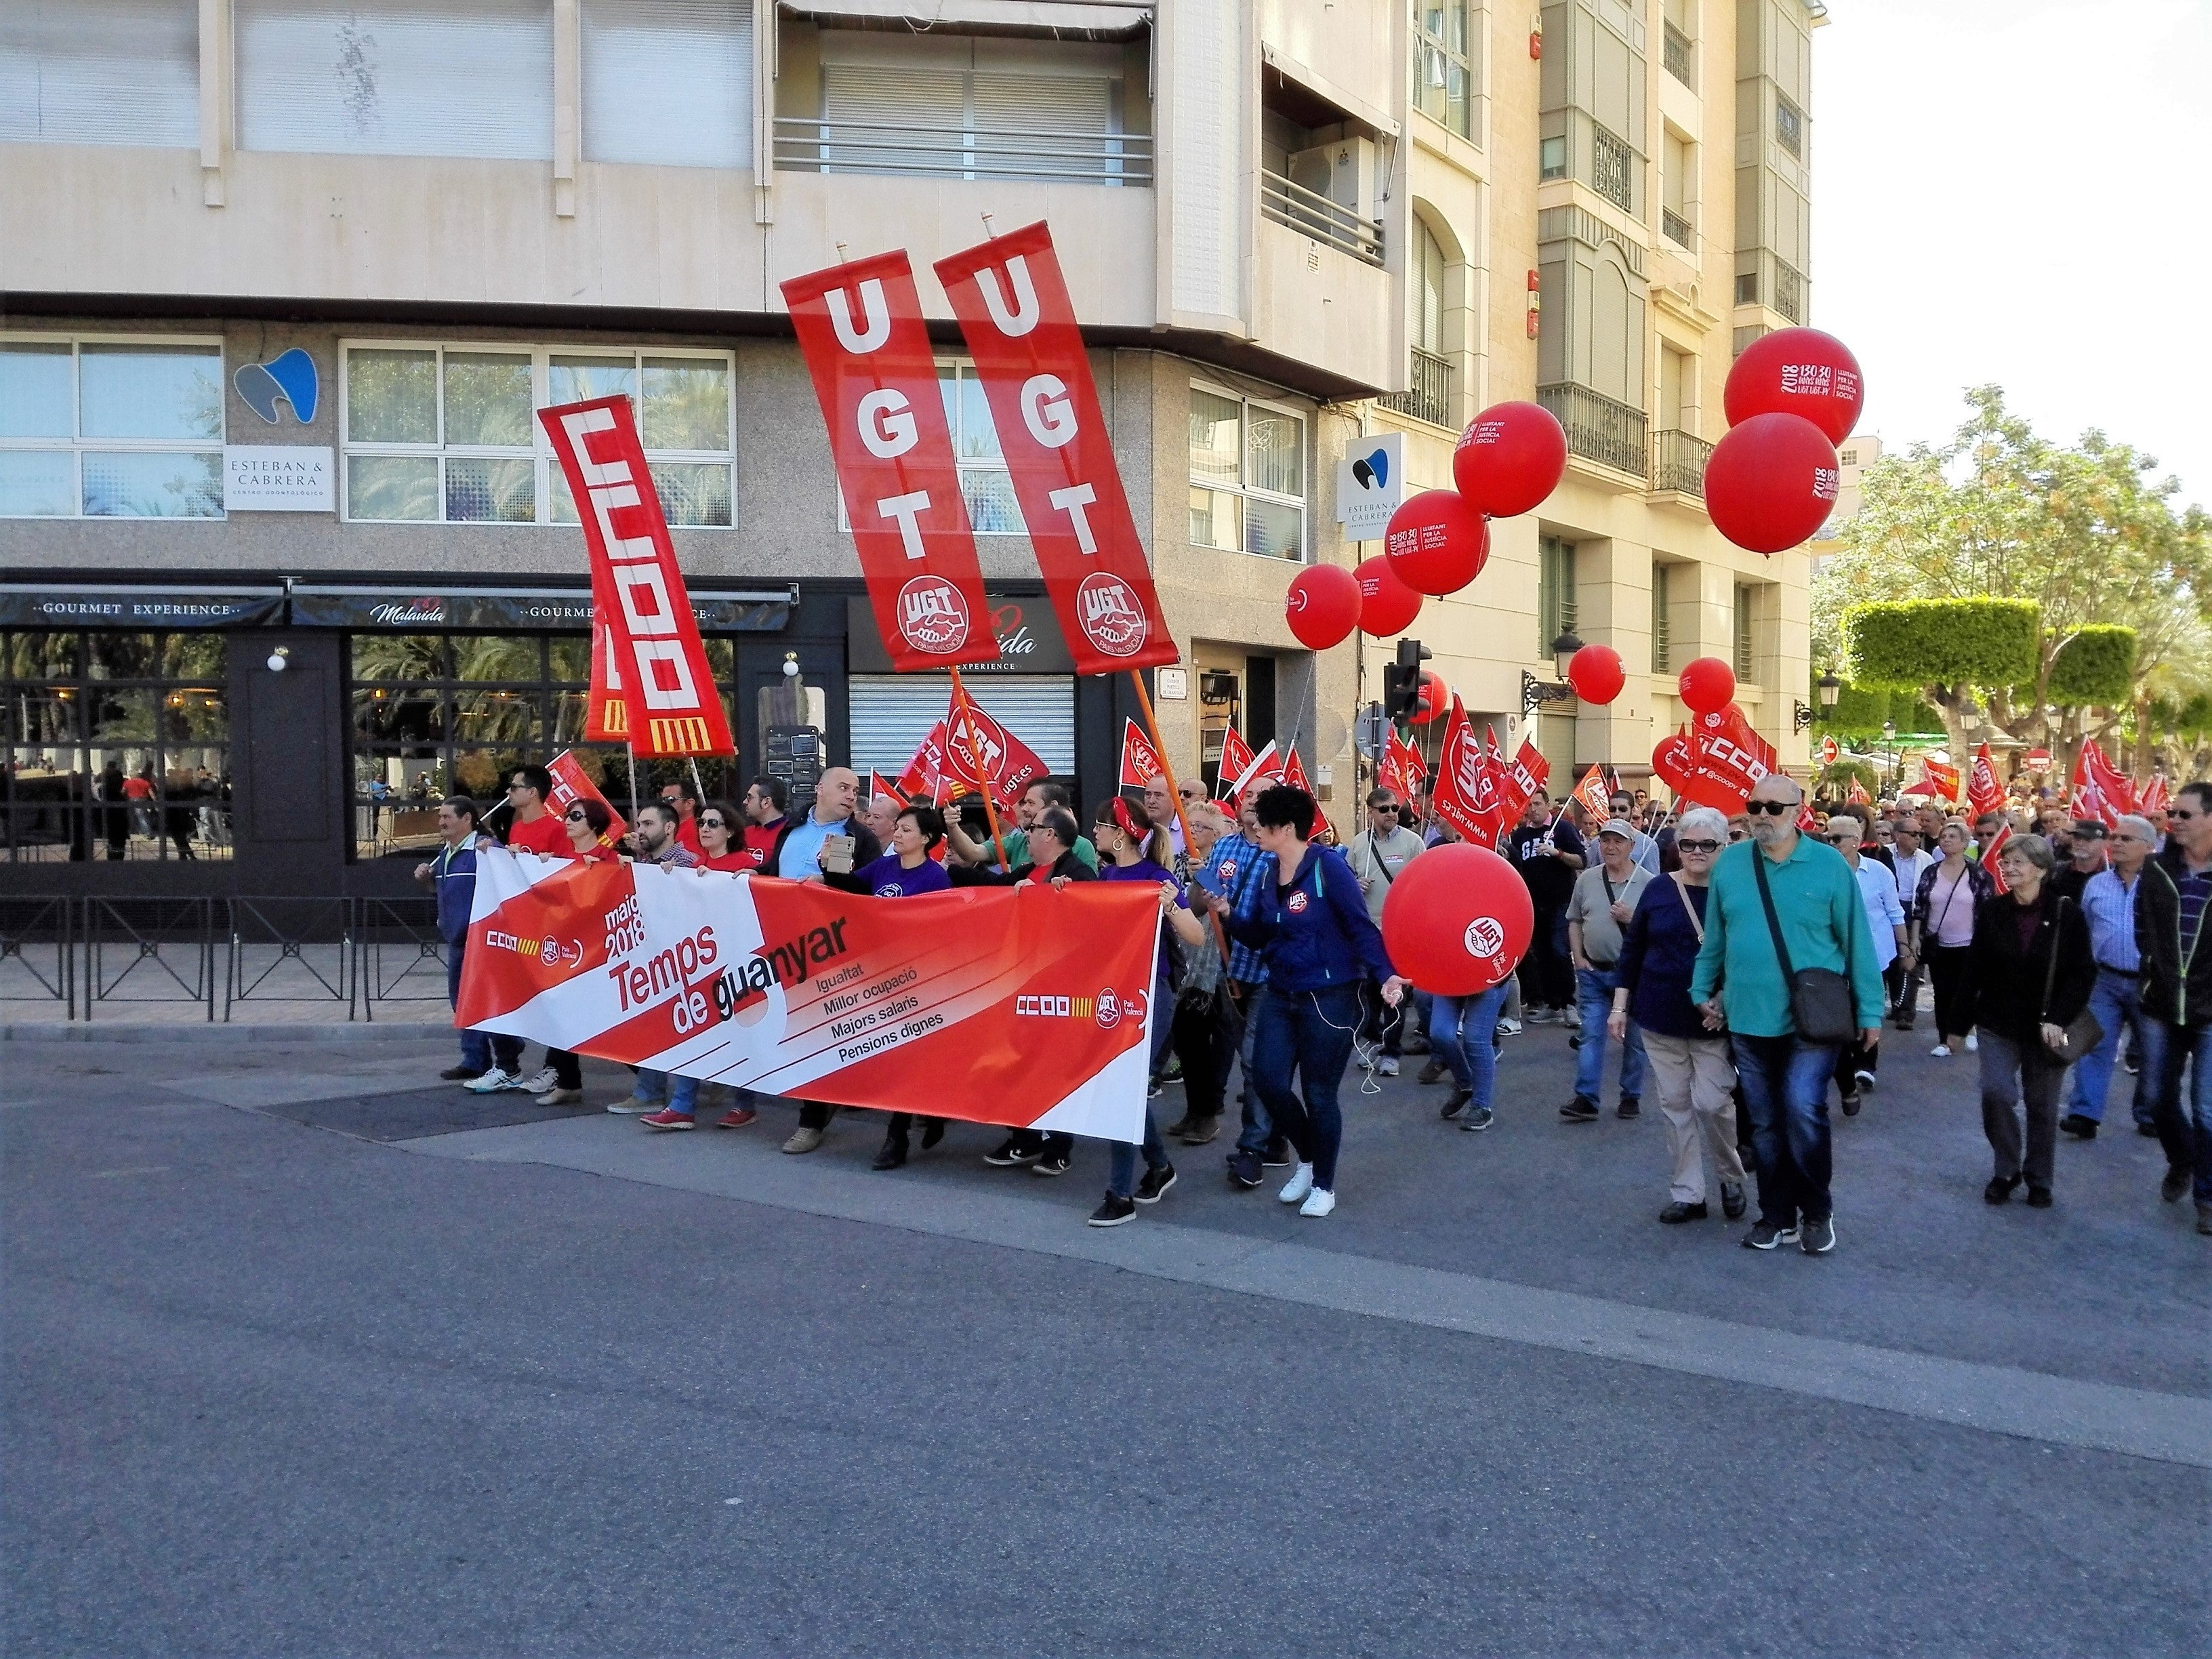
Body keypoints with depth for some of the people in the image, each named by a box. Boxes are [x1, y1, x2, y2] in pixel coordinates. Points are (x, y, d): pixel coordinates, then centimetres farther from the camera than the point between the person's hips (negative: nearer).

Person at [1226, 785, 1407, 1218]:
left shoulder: (1328, 865, -16)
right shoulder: (1268, 876, 6)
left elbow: (1361, 927, -16)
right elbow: (1258, 935, 10)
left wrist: (1386, 973, -27)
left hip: (1330, 998, -7)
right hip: (1281, 995, 7)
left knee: (1319, 1094, 2)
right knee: (1269, 1081, 3)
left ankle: (1324, 1185, 23)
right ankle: (1309, 1160, 29)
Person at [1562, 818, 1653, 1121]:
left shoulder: (1647, 882, -7)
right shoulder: (1587, 879, 4)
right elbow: (1575, 920, 11)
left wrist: (1632, 919, -20)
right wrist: (1578, 958, 2)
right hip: (1593, 972, 3)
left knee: (1633, 1038, 9)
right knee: (1591, 1035, 1)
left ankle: (1631, 1097, 21)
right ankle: (1585, 1099, 1)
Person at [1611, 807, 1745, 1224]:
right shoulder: (1658, 890, 2)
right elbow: (1632, 951, 7)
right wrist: (1620, 1006, 4)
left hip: (1714, 1021, -3)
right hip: (1660, 1018, 3)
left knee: (1712, 1103, -6)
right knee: (1674, 1105, 8)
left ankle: (1731, 1178, 20)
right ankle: (1687, 1193, 18)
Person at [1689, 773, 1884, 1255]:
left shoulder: (1829, 865, -7)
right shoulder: (1730, 864, 2)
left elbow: (1856, 942, -4)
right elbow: (1714, 938, 10)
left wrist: (1869, 1011, -4)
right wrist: (1703, 991, 11)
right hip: (1748, 1018, 4)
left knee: (1804, 1112, -14)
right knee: (1765, 1124, 12)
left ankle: (1816, 1212, 8)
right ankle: (1777, 1216, 26)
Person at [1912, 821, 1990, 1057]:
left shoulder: (1977, 874, -5)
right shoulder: (1930, 873, 2)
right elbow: (1919, 908, 4)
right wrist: (1915, 938, -1)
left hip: (1968, 945, -2)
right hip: (1937, 944, 2)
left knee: (1965, 992, 0)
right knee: (1943, 994, 6)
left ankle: (1968, 1028, 25)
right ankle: (1944, 1041, 12)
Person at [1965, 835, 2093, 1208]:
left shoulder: (2067, 914, -10)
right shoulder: (1991, 912, -3)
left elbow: (2083, 974, -8)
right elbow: (1975, 970, 2)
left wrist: (2058, 1020, -16)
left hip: (2046, 1028, -1)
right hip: (1998, 1023, 1)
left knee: (2042, 1106, 9)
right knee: (1995, 1093, -11)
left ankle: (2039, 1179, 26)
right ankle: (2006, 1169, 10)